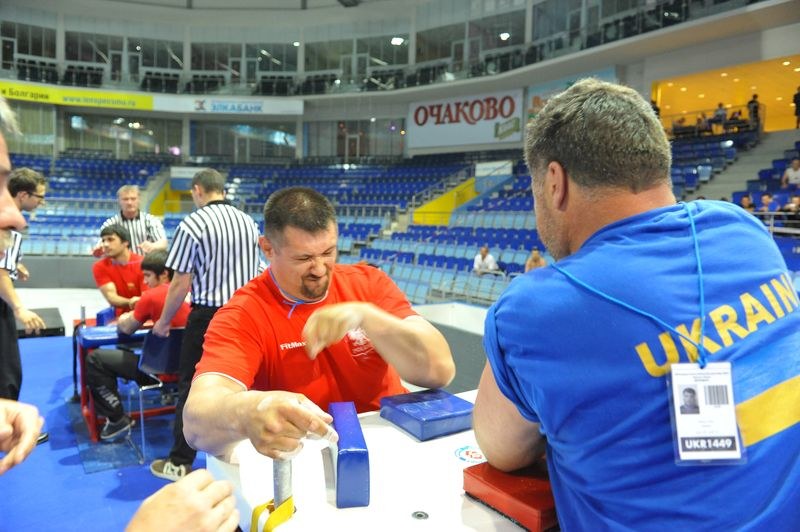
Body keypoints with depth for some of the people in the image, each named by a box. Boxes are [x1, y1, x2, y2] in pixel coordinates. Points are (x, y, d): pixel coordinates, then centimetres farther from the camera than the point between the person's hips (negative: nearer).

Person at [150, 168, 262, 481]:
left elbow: (181, 283, -11)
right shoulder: (249, 223, 6)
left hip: (207, 315, -5)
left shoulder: (192, 224, -11)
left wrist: (163, 322, 2)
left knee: (192, 388, 7)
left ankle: (180, 462, 16)